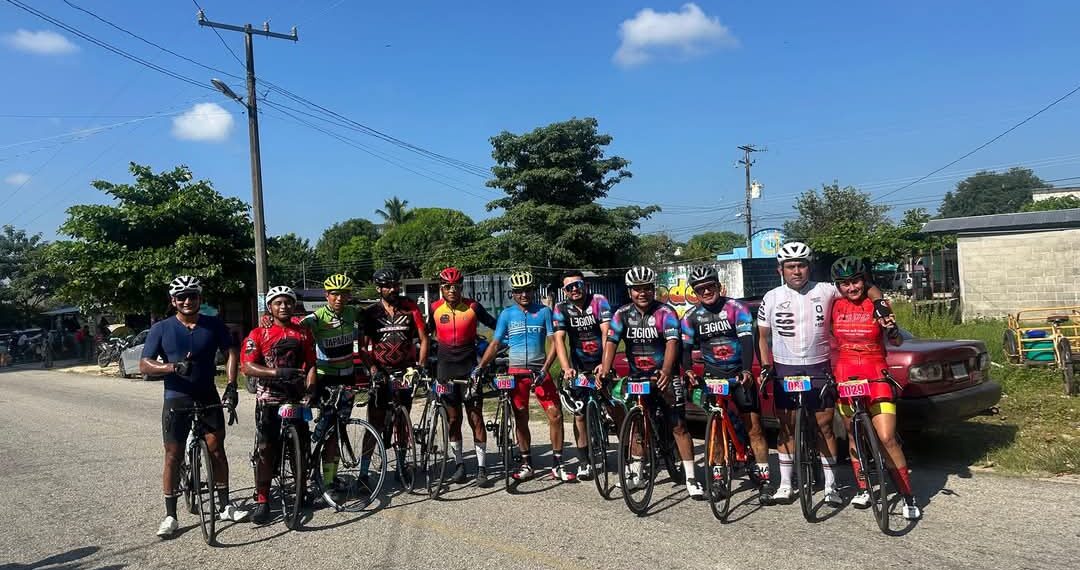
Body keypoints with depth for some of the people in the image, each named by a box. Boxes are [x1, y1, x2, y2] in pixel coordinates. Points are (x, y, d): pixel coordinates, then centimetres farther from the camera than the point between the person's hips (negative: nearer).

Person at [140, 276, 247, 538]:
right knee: (173, 456, 1)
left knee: (217, 449, 3)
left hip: (208, 397, 1)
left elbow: (231, 352, 0)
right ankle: (170, 516, 10)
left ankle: (225, 506, 15)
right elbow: (144, 365, -8)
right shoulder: (161, 329, -4)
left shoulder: (214, 325, 0)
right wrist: (174, 367, -26)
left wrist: (231, 385, -13)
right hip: (177, 399, -1)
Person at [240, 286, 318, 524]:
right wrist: (277, 372, -25)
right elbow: (248, 366, -10)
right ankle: (262, 501, 3)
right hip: (269, 399, -3)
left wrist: (310, 390, -11)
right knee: (266, 451, -3)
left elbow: (311, 365, 7)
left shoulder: (303, 333, 9)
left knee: (301, 447, 6)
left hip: (296, 398, 3)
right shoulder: (258, 334, 0)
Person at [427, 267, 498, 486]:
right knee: (453, 419, 8)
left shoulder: (472, 307, -5)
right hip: (445, 369, 2)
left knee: (476, 418, -3)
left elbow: (495, 325, 4)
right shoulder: (435, 309, 0)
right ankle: (459, 464, 20)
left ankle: (481, 467, 3)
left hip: (469, 368, -2)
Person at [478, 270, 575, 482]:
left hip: (540, 370, -1)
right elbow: (495, 344, 3)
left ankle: (557, 465, 4)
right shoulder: (507, 314, 3)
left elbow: (553, 342, -3)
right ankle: (526, 464, 20)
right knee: (521, 419, 8)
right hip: (516, 371, 1)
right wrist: (480, 367, -9)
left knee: (556, 415, -6)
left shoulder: (543, 312, 0)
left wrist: (545, 368, -15)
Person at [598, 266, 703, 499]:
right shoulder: (623, 314, -4)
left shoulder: (665, 312, -14)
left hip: (663, 376, -4)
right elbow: (611, 342, -12)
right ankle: (636, 474, 26)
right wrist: (605, 371, -29)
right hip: (637, 376, 4)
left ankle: (691, 478, 0)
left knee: (679, 426, -6)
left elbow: (672, 343, -27)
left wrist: (665, 372, -43)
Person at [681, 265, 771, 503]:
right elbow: (685, 347, 0)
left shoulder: (735, 308, -7)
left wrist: (747, 370, -28)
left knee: (754, 426, -4)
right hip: (713, 375, 3)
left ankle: (763, 478, 1)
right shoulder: (691, 316, 2)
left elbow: (747, 340, -15)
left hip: (739, 374, -2)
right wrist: (687, 370, -18)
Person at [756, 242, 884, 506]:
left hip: (819, 368, 0)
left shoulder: (826, 291, -3)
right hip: (785, 370, 1)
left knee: (825, 428, 4)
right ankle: (785, 485, 16)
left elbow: (868, 289, 1)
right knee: (787, 430, 7)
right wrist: (766, 366, -2)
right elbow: (762, 336, 8)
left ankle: (831, 486, 14)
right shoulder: (772, 298, 0)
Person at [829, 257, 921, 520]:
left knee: (887, 439, -11)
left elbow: (897, 342, 1)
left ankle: (908, 496, 0)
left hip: (876, 374, -3)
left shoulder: (878, 306, -2)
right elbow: (828, 337, 18)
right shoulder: (836, 307, 3)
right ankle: (863, 489, 26)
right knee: (853, 435, 11)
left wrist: (891, 327, -18)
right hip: (845, 375, 3)